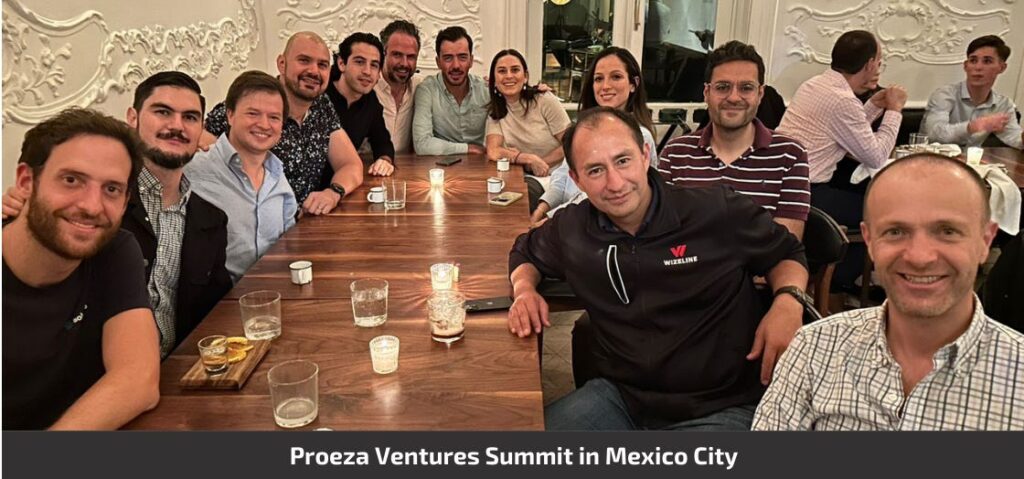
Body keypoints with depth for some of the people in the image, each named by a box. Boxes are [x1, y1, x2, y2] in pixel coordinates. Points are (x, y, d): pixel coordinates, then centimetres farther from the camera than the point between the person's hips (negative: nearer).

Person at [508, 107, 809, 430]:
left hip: (719, 408, -2)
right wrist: (525, 290, 1)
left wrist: (788, 300, -15)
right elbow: (526, 253, 23)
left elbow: (786, 253, 7)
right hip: (619, 396, 3)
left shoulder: (720, 213, -10)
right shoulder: (570, 228, 1)